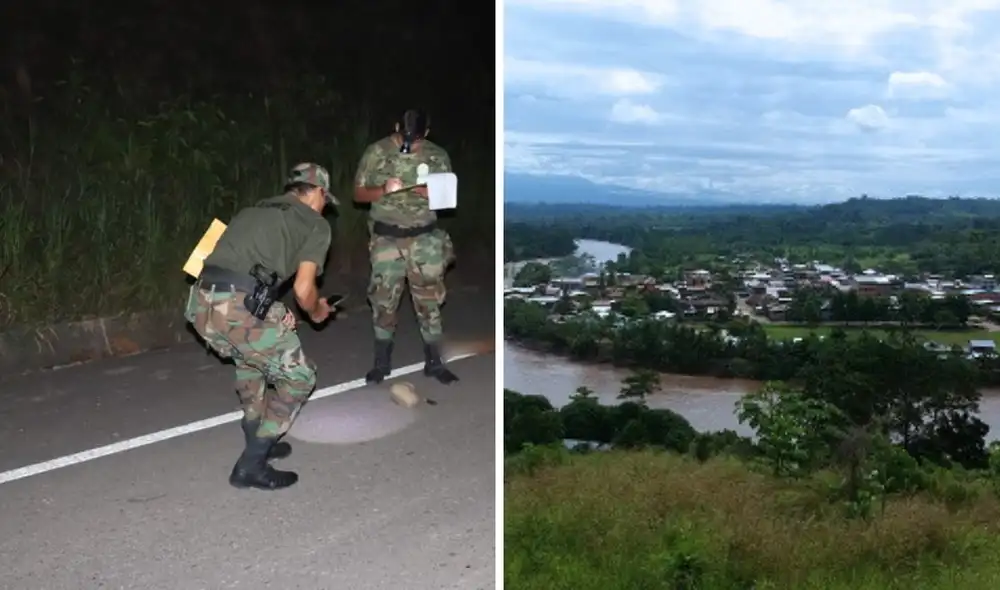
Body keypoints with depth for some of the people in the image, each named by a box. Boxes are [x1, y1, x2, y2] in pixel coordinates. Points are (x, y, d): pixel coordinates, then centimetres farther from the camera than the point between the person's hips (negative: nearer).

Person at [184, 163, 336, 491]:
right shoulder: (315, 225, 11)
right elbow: (303, 290, 2)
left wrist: (272, 312, 30)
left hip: (202, 303, 8)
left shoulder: (253, 211, 31)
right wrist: (317, 312, 24)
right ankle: (252, 464, 9)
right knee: (298, 377, 10)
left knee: (251, 357, 34)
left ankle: (258, 441, 40)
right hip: (237, 309, -8)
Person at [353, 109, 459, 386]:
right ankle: (381, 363, 19)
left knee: (429, 300, 4)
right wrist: (384, 190, -19)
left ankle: (434, 362, 16)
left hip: (425, 238, 1)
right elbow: (359, 194, 1)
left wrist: (429, 192, -17)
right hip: (387, 239, 0)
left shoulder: (438, 156, 0)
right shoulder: (376, 153, -3)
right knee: (383, 301, 4)